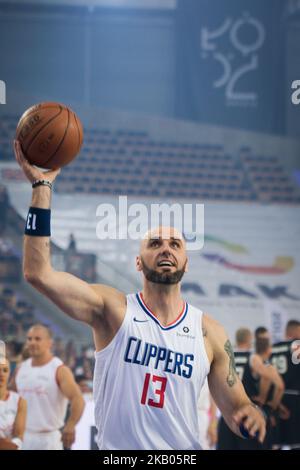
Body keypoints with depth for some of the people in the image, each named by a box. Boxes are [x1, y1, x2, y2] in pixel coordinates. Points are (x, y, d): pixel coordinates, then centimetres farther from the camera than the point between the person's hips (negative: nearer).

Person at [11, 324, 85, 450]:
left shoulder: (59, 370, -11)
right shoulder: (21, 369, 8)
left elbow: (77, 399, -23)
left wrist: (70, 426, -39)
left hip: (49, 438, -5)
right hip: (23, 437, 5)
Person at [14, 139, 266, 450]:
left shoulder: (209, 332, 0)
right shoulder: (113, 309, -6)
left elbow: (235, 408, 6)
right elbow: (38, 273, -18)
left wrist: (250, 415, -18)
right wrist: (42, 186, -19)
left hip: (184, 451, 2)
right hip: (115, 448, -2)